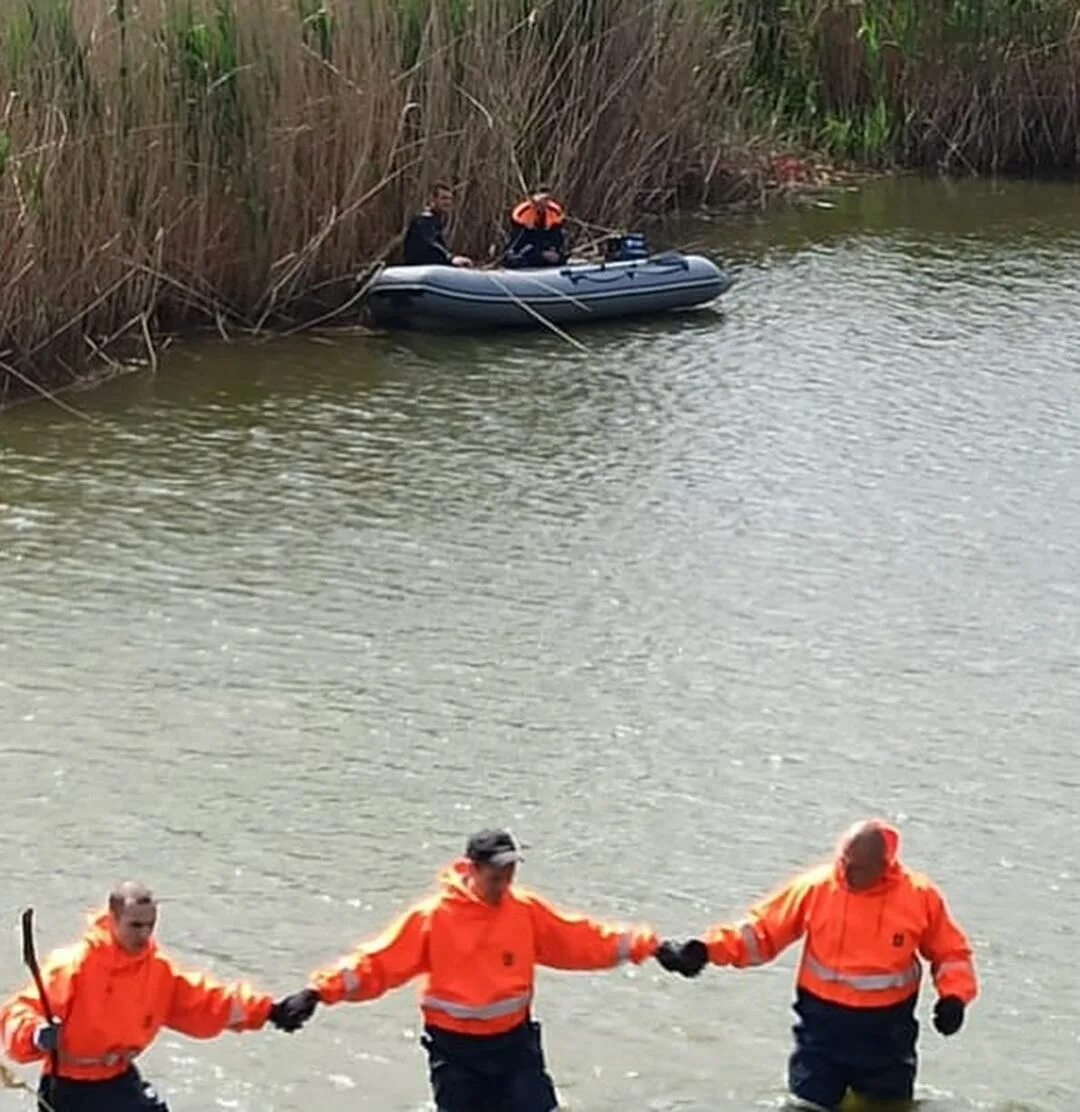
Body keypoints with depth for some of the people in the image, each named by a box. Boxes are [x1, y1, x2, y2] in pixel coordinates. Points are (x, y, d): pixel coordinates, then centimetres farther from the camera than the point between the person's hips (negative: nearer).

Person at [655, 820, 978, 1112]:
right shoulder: (816, 887, -10)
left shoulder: (920, 897, -9)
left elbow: (952, 952, 5)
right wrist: (704, 951, -17)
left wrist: (954, 997, -14)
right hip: (821, 1026, 0)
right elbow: (761, 930, -4)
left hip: (887, 1033, 0)